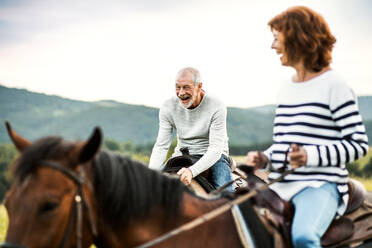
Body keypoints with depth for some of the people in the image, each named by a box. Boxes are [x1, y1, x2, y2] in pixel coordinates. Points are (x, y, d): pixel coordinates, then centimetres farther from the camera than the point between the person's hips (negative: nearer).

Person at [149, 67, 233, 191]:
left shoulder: (216, 107, -19)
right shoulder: (168, 107, -8)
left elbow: (216, 148, -25)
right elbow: (161, 146, -8)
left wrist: (192, 171, -42)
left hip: (213, 157, -3)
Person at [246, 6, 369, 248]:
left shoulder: (333, 85, -6)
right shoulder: (286, 88, 17)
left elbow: (359, 144, -9)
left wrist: (310, 156, -21)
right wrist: (264, 158, 4)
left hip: (321, 184, -7)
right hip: (280, 185, 8)